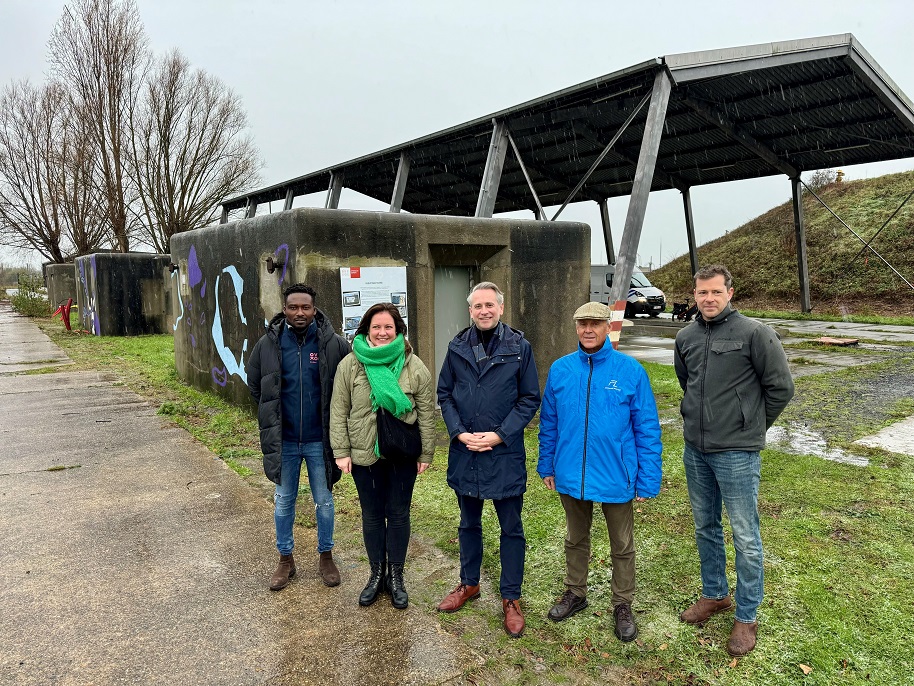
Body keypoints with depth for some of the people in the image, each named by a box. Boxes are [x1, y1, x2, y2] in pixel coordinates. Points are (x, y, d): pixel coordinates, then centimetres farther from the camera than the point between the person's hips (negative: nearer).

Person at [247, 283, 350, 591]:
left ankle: (326, 556, 32)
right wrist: (273, 415, 7)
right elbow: (254, 385, 9)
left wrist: (330, 414, 0)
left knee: (324, 501, 13)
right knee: (283, 502, 14)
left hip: (319, 440, -1)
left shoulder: (333, 344, -11)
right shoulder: (268, 344, -5)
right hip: (283, 440, 2)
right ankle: (285, 559, 33)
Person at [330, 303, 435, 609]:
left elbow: (426, 414, 0)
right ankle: (377, 574, 30)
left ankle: (396, 576, 27)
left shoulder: (414, 366, -4)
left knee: (398, 514, 10)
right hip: (365, 455, 1)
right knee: (372, 515, 13)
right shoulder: (350, 364, -3)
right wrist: (341, 452, -4)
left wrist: (426, 453, -1)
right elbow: (339, 411, -1)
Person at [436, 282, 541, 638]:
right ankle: (469, 583, 39)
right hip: (464, 452, 3)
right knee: (469, 523, 19)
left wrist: (499, 435, -14)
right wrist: (460, 433, -9)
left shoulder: (519, 347, -6)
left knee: (511, 529, 9)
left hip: (505, 454, -3)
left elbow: (530, 399, -5)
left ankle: (511, 598, 25)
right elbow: (444, 394, 6)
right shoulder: (457, 347, 2)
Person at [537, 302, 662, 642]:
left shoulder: (630, 370, -11)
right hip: (571, 476, 3)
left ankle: (623, 605, 36)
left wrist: (648, 480, -8)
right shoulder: (560, 369, -2)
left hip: (616, 478, -2)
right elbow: (548, 423, 6)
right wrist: (547, 466, 7)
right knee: (576, 540, 22)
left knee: (622, 547, 16)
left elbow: (648, 429, -8)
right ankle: (575, 593, 43)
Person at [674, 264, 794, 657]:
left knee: (746, 537, 5)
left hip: (737, 453, -5)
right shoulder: (685, 338, 5)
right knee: (705, 528, 18)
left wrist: (753, 426, 2)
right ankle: (714, 595, 37)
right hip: (695, 450, 6)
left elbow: (781, 388, -6)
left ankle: (747, 616, 21)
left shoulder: (754, 333, -12)